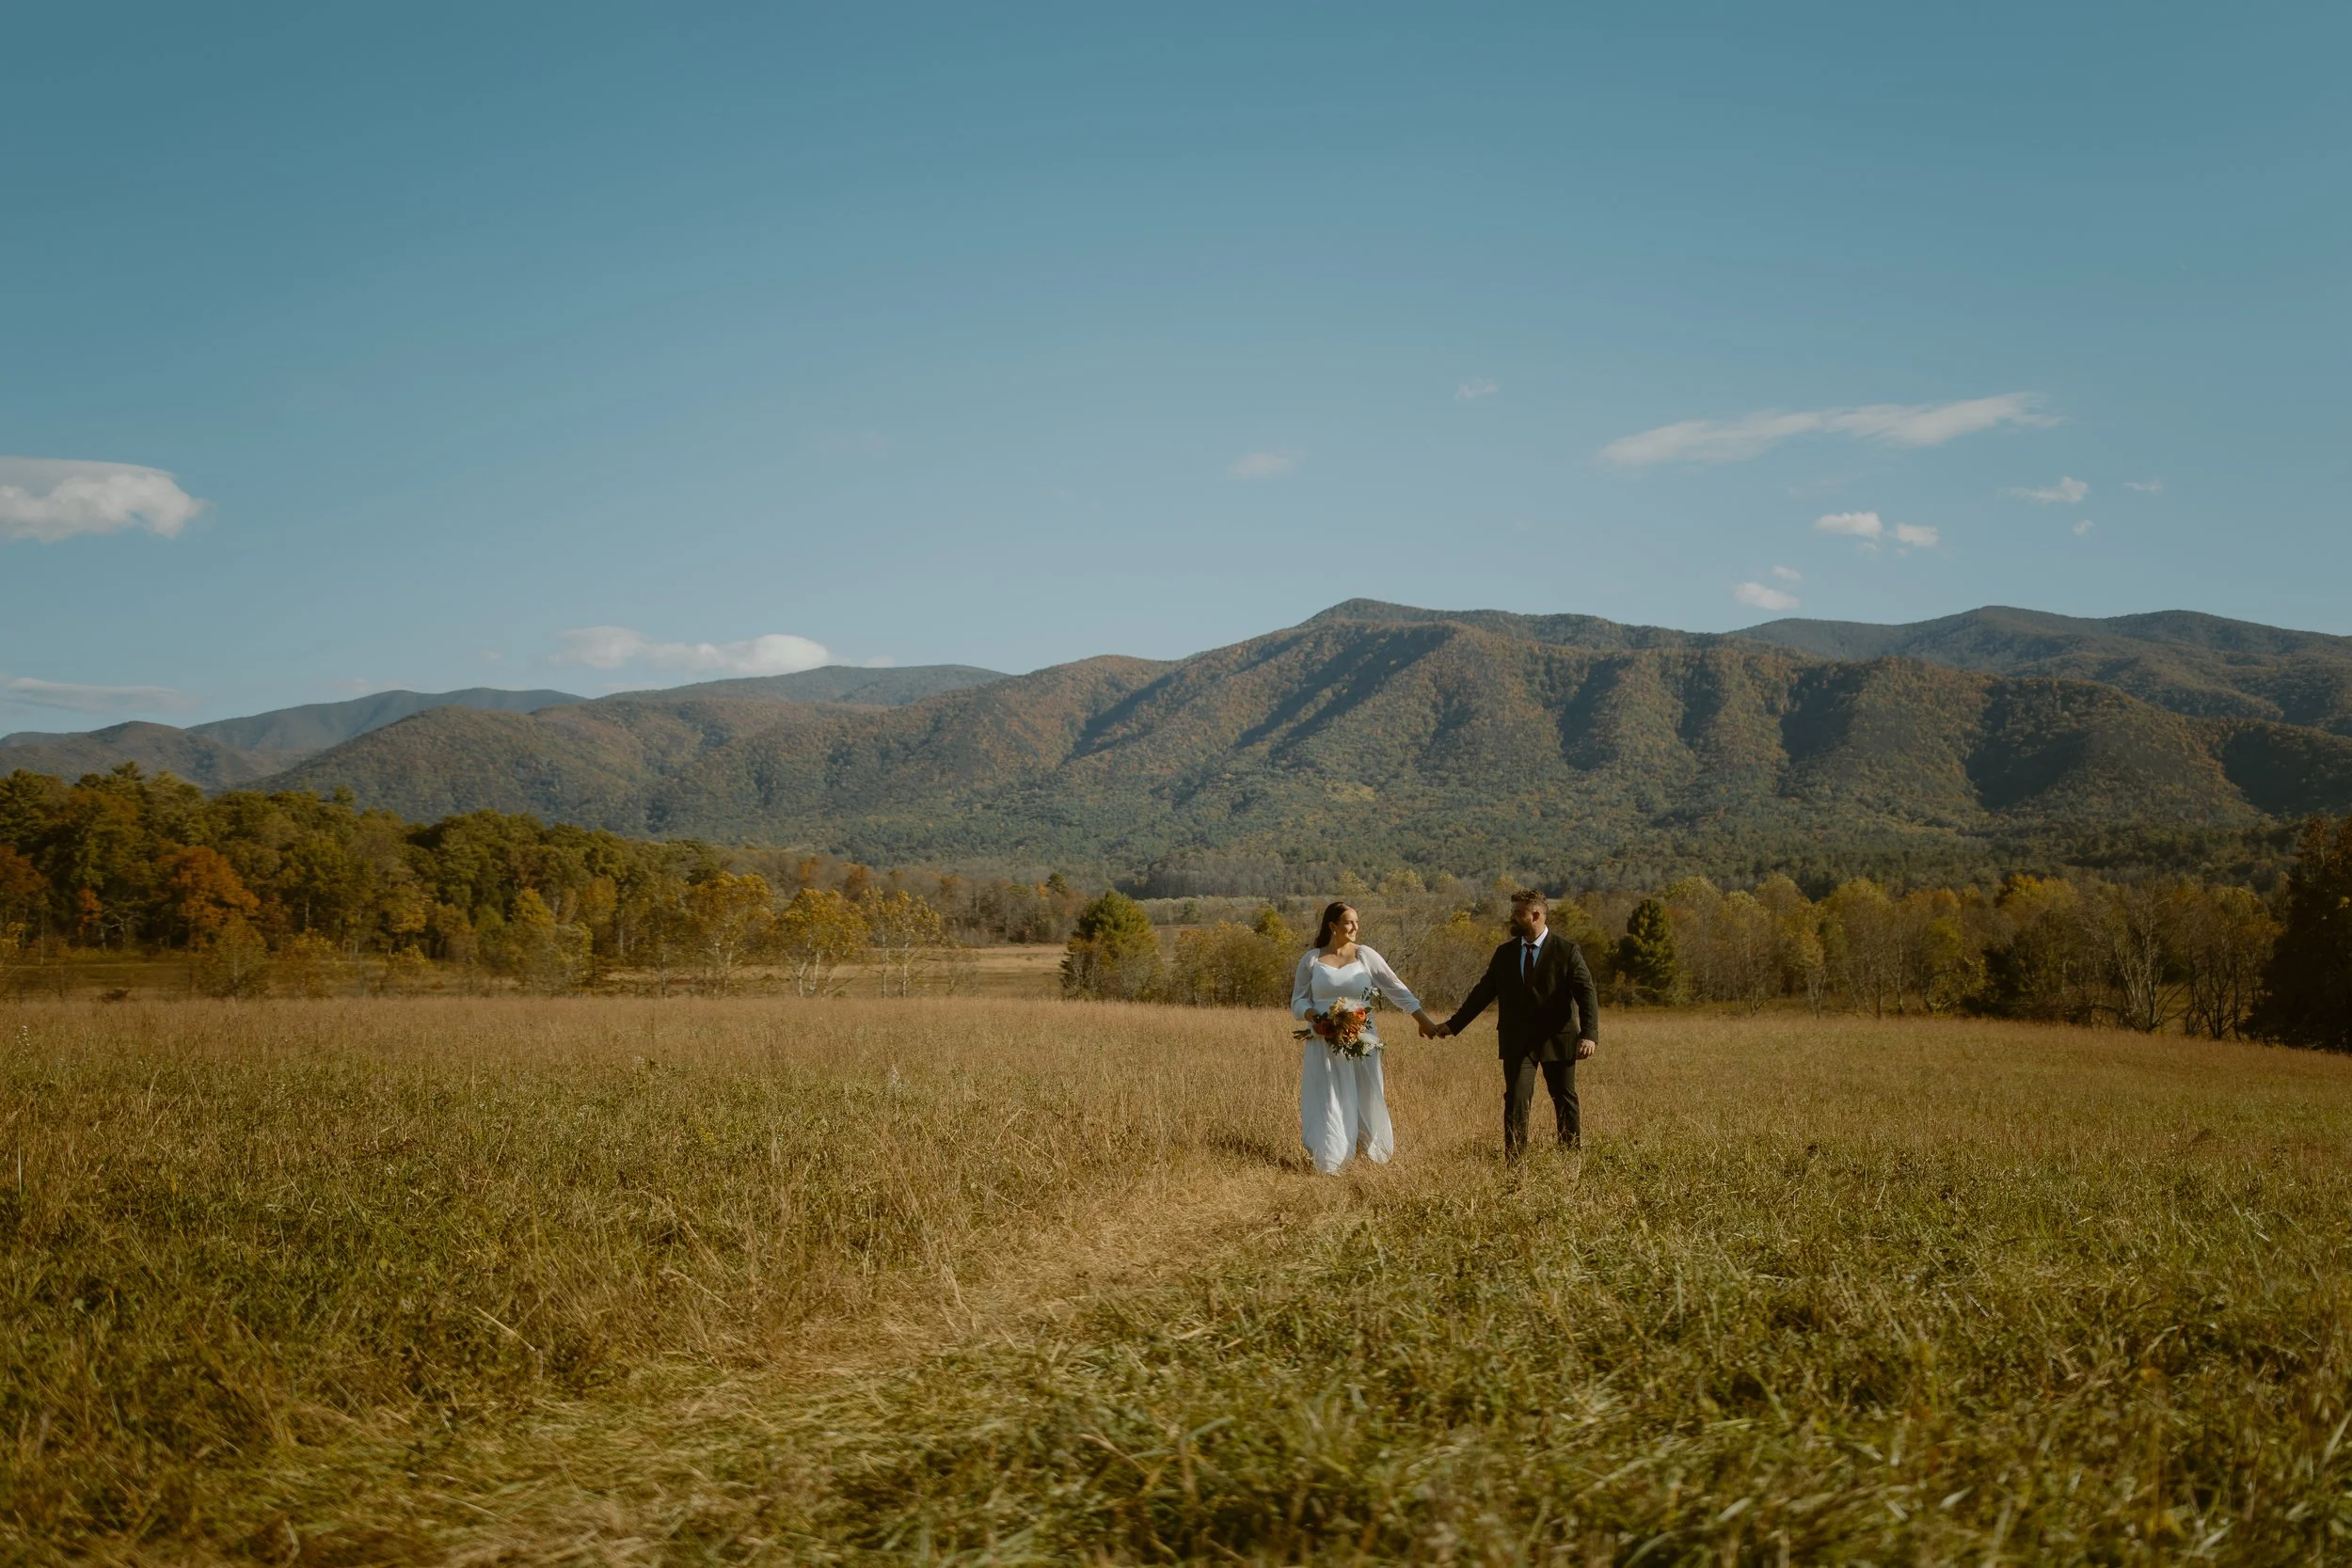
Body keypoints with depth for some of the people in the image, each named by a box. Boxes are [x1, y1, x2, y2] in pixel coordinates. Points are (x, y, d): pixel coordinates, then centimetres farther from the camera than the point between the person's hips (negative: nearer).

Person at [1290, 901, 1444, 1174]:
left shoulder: (1365, 955, 0)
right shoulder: (1312, 959, 2)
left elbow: (1396, 989, -1)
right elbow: (1298, 1002, 5)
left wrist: (1423, 1019, -8)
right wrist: (1317, 1017, -15)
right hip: (1325, 1045, 0)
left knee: (1365, 1102, 6)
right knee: (1328, 1104, 0)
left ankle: (1374, 1155, 21)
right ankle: (1329, 1161, 11)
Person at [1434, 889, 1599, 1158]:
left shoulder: (1568, 951, -5)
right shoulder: (1504, 953, 7)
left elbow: (1587, 994, -11)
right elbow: (1482, 992, 12)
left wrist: (1589, 1034, -25)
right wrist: (1453, 1024, 7)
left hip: (1557, 1039, -2)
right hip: (1517, 1041, 2)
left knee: (1565, 1100, 10)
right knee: (1516, 1099, -7)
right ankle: (1514, 1161, -5)